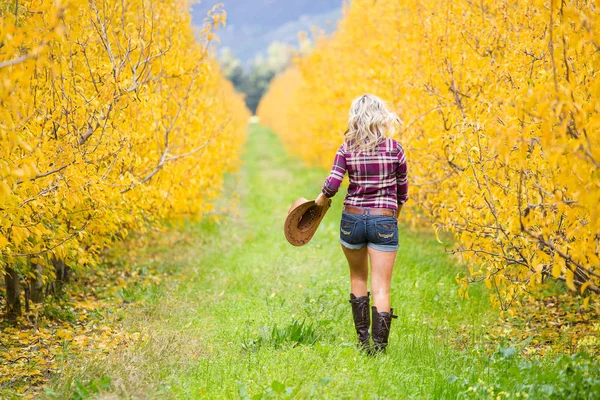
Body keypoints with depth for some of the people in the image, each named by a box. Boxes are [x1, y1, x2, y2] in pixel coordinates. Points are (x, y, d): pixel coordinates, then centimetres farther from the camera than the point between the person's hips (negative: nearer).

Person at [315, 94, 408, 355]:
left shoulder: (347, 149, -3)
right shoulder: (394, 148, -1)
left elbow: (332, 184, -12)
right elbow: (402, 191, 7)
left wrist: (320, 199, 9)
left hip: (352, 218, 1)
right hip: (384, 221, -1)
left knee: (358, 278, 22)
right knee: (381, 288, 1)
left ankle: (363, 340, 23)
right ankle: (378, 348, -8)